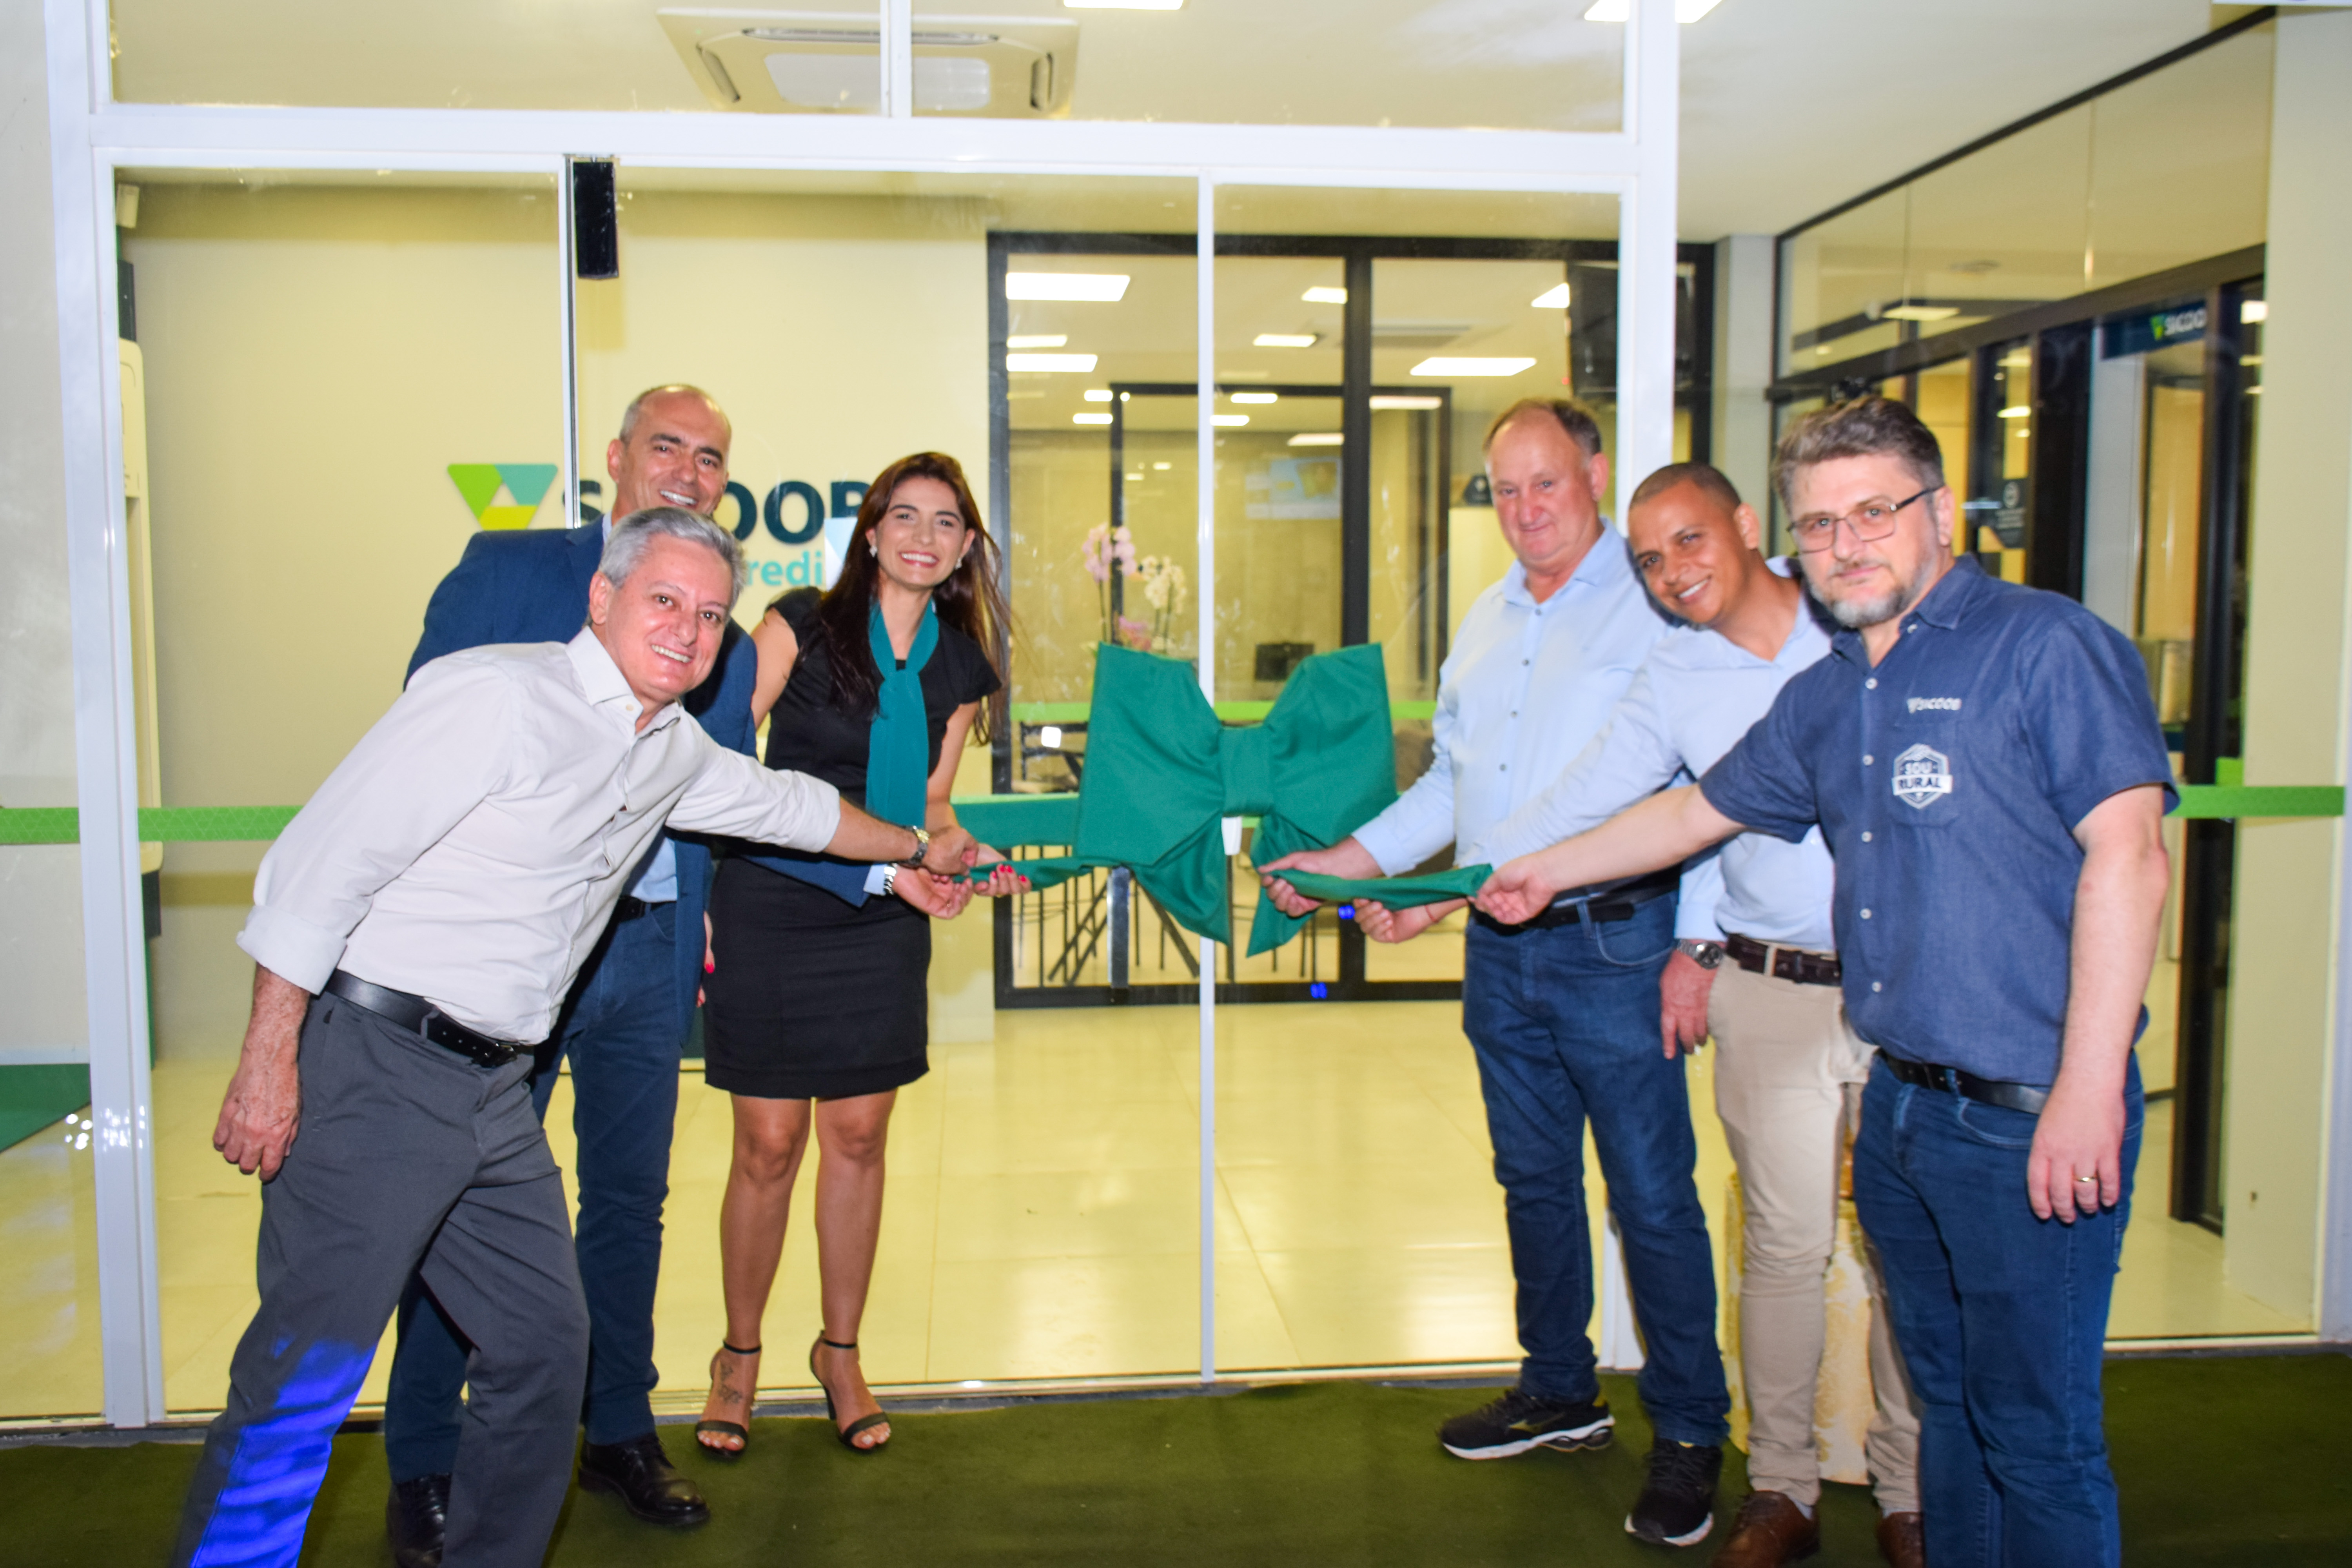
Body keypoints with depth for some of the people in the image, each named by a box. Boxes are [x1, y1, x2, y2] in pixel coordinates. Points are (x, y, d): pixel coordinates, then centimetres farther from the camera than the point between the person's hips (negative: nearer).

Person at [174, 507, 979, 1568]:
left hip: (495, 1087, 8)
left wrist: (916, 846, 42)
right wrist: (268, 1064, -16)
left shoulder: (677, 750, 11)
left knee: (546, 1341, 11)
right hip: (374, 1062, -8)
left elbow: (783, 805, 31)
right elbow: (316, 870, -14)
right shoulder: (498, 696, -13)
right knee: (307, 1372, -10)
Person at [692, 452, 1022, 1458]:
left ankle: (840, 1352, 28)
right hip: (769, 909, -3)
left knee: (857, 1139, 9)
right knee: (769, 1144, 2)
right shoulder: (804, 623, -6)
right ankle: (739, 1356, 24)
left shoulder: (961, 667, 6)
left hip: (881, 923, 3)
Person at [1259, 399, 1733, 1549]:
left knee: (1652, 1194, 2)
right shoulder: (1488, 618, 14)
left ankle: (1689, 1433, 19)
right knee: (1532, 1178, 17)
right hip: (1499, 949, 7)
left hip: (1610, 945, -7)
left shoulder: (1657, 605, -9)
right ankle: (1560, 1391, 35)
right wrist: (1349, 861, 12)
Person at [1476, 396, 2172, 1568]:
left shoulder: (2046, 647, -10)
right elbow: (1697, 811, 27)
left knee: (2034, 1431, 1)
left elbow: (2127, 858, -17)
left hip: (2034, 1115, -7)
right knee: (1945, 1395, 19)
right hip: (1899, 1101, 7)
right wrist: (1552, 869, 35)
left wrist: (2089, 1088, -21)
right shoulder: (1822, 698, 14)